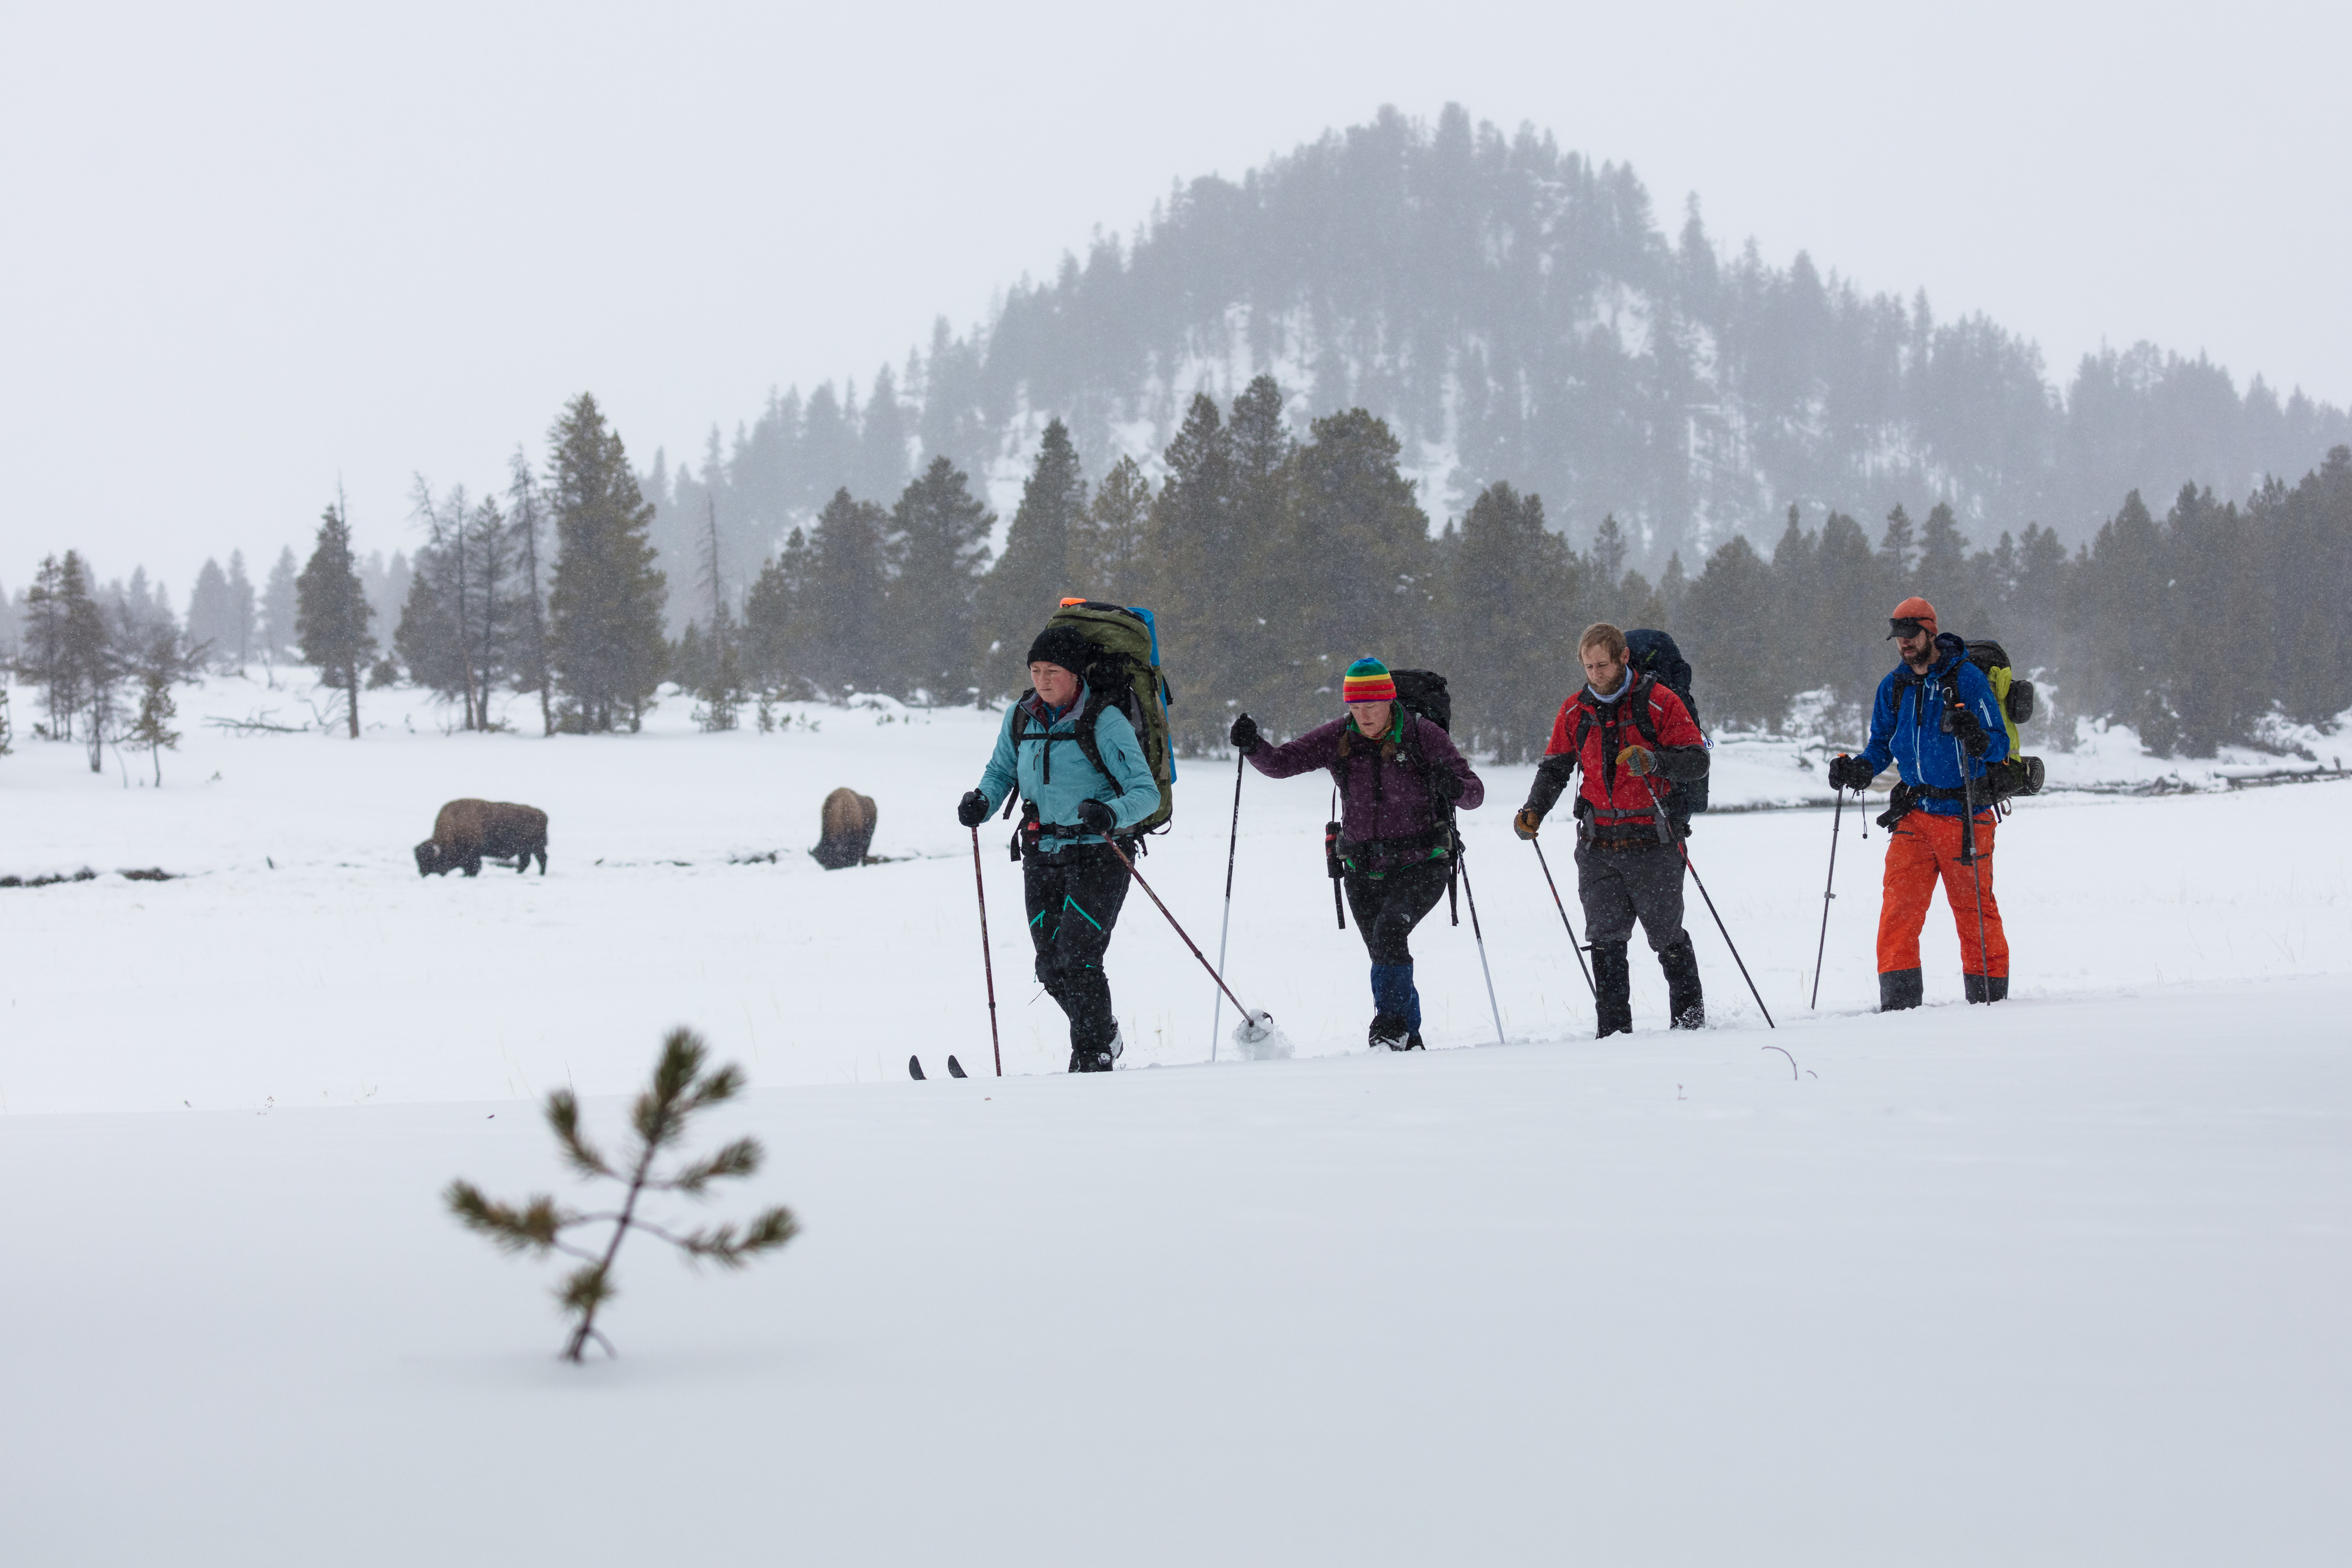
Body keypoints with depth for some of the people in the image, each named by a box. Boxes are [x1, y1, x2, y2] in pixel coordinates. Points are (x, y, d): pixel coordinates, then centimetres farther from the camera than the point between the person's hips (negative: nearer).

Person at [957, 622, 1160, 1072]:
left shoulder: (1105, 722, -13)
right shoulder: (1020, 717, 4)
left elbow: (1146, 791, -16)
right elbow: (1002, 770, 18)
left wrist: (1111, 813, -36)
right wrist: (981, 801, -4)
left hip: (1098, 854, -6)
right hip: (1042, 855, 6)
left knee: (1077, 956, -15)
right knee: (1051, 966, 4)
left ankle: (1093, 1057, 0)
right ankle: (1106, 1035, 29)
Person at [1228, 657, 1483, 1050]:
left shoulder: (1424, 736, -10)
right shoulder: (1338, 738, -2)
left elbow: (1474, 793, -9)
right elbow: (1282, 763, -4)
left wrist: (1455, 788, -32)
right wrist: (1253, 746, -24)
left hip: (1420, 866, -4)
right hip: (1363, 870, 4)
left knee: (1389, 932, -26)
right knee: (1387, 955, 7)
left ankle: (1391, 1025, -20)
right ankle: (1409, 1041, 22)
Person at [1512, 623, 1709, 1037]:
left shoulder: (1659, 702, -5)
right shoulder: (1575, 711, 8)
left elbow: (1697, 760, -7)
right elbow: (1555, 767, 17)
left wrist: (1653, 760, -26)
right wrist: (1534, 810, 0)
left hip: (1651, 845, -3)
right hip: (1598, 846, 3)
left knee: (1667, 937, 4)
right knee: (1605, 940, -3)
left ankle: (1690, 1017, 20)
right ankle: (1614, 1029, 1)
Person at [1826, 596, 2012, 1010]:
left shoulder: (1967, 678, -6)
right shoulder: (1893, 687, 10)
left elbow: (1999, 745, -7)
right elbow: (1882, 746, 19)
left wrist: (1974, 736, -30)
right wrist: (1860, 769, -2)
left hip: (1965, 814, -4)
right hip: (1915, 813, 4)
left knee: (1974, 906, 0)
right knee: (1899, 904, -7)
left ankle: (1988, 993, 13)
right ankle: (1898, 998, -5)